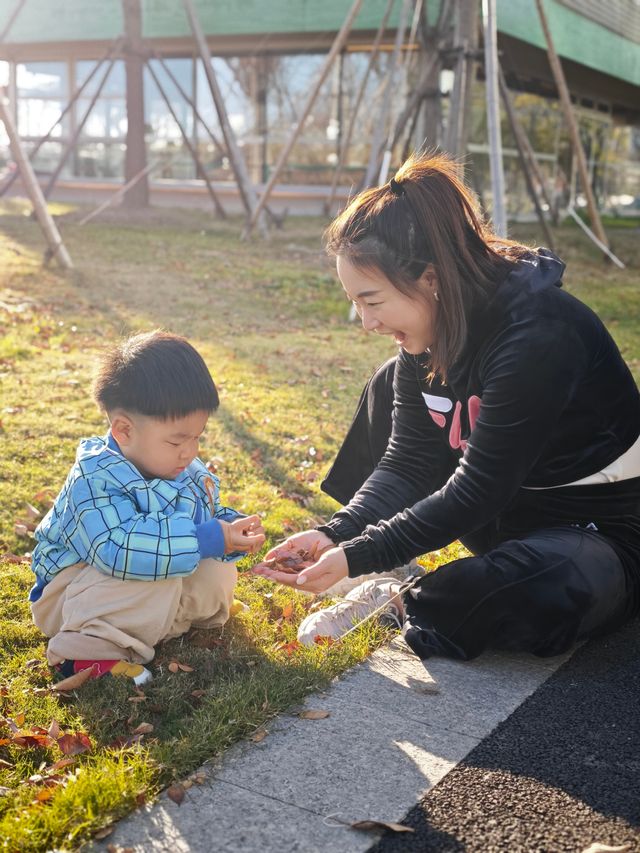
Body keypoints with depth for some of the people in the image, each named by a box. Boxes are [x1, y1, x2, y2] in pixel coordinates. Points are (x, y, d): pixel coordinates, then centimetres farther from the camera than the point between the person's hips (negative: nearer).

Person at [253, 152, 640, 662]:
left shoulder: (540, 337, -32)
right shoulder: (429, 332, -7)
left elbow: (478, 490, -29)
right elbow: (408, 461, -5)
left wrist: (358, 557, -30)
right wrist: (339, 533, -20)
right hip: (514, 507, 7)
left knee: (549, 592, -40)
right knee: (395, 387, 4)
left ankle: (404, 604, -12)